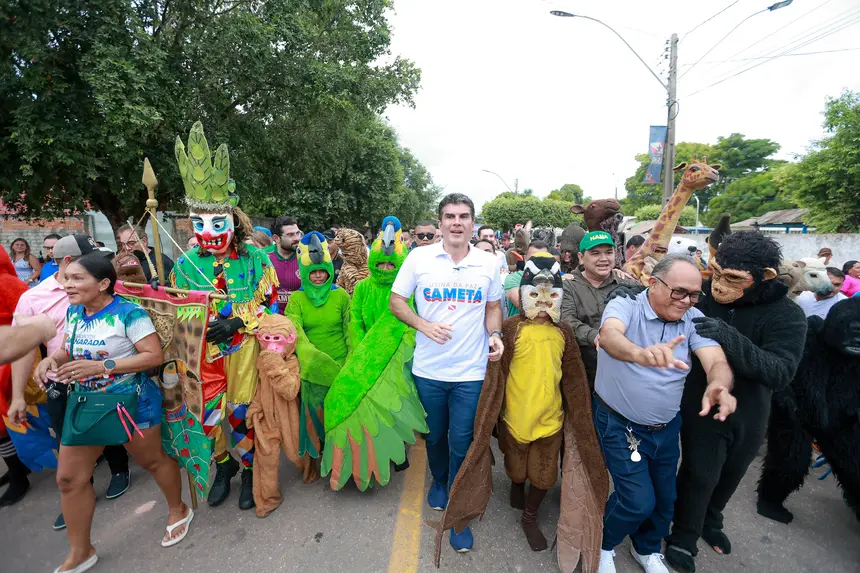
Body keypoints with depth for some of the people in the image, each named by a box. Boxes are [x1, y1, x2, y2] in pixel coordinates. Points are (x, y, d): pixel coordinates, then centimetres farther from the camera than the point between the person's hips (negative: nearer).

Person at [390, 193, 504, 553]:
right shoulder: (419, 257, -6)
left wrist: (495, 334, -10)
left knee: (462, 445, 8)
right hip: (428, 369, 1)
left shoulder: (488, 263, -2)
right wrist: (424, 325, -17)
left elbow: (493, 307, 9)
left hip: (470, 371, 0)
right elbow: (396, 302, -1)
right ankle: (440, 481, 52)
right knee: (434, 436, 21)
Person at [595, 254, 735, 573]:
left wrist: (719, 385, -44)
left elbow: (716, 361, -21)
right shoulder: (624, 306, -20)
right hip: (620, 425, -5)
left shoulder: (693, 319, -7)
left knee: (664, 498, 20)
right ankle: (603, 543, 30)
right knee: (639, 501, -4)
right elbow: (610, 335, -41)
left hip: (667, 427, 6)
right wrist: (639, 353, -63)